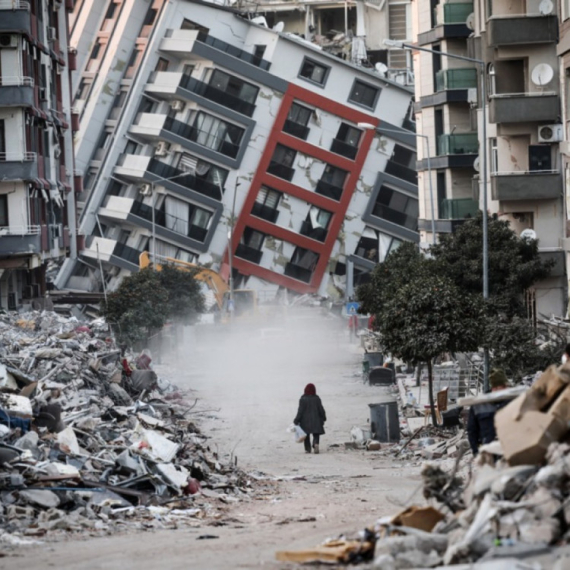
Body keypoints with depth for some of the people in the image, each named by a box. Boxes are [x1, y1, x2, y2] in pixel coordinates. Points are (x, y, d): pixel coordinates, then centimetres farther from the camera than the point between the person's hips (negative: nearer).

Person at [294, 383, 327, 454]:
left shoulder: (303, 399, -11)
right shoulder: (317, 399, -4)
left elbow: (300, 411, -11)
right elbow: (321, 409, 2)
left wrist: (296, 420, -4)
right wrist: (323, 418, 16)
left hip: (305, 421, -1)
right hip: (315, 420, 1)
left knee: (306, 435, 12)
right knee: (316, 434, 7)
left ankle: (307, 449, 11)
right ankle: (316, 443, -21)